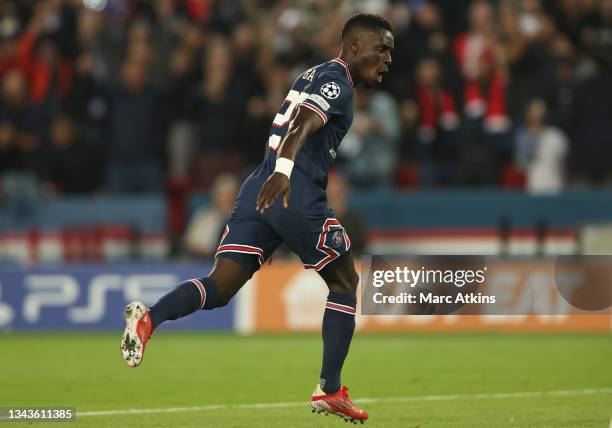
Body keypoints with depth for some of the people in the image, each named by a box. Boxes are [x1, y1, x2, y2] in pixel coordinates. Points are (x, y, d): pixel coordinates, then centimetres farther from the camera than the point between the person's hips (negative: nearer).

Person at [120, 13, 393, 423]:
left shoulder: (313, 75, 25)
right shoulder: (336, 80, -4)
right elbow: (303, 124, -22)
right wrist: (284, 170, -38)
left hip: (260, 190, 8)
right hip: (297, 196, -8)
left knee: (219, 288, -2)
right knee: (345, 282, 12)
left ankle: (150, 316, -29)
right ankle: (330, 390, 12)